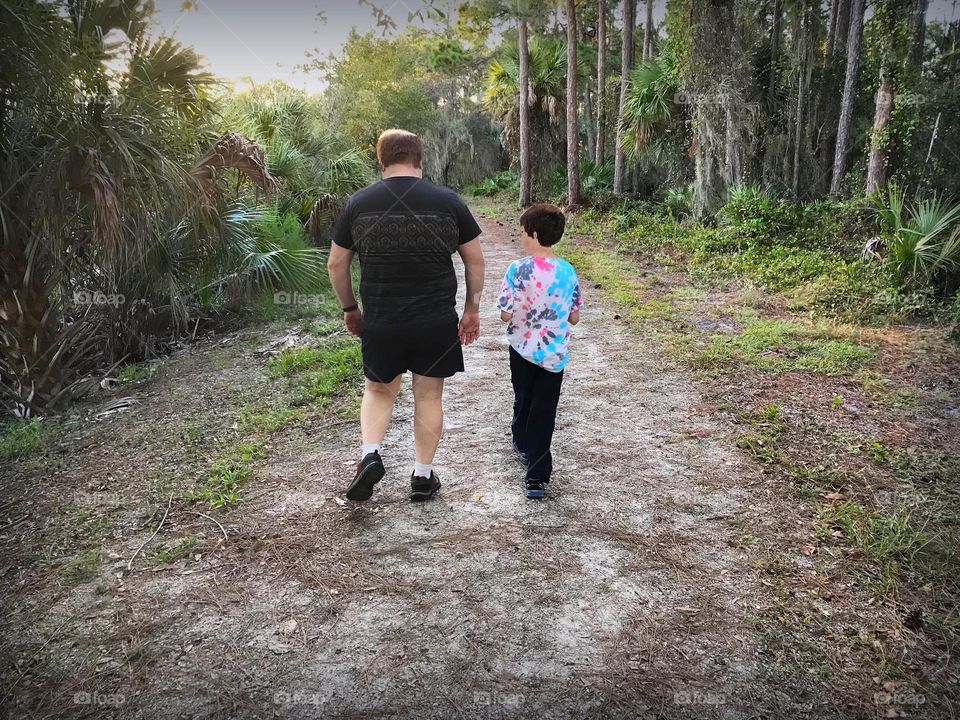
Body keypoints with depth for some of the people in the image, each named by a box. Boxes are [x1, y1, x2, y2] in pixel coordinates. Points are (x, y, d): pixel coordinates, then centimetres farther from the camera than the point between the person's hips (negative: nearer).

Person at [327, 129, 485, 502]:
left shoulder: (358, 203, 0)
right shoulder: (448, 201, -2)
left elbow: (336, 265, 6)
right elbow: (475, 261, 2)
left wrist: (349, 308, 19)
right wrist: (472, 310, 12)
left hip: (380, 321, 1)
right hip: (436, 322, 0)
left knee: (378, 390, 22)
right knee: (428, 396, 14)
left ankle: (370, 455, 4)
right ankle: (423, 475, 23)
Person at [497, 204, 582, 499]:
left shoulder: (518, 269, -16)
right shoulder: (568, 272, -5)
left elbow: (505, 315, -13)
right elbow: (574, 318, 1)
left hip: (523, 350, -1)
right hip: (554, 355, 1)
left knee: (523, 401, 22)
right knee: (543, 412, 5)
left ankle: (524, 446, 46)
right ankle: (537, 476, 2)